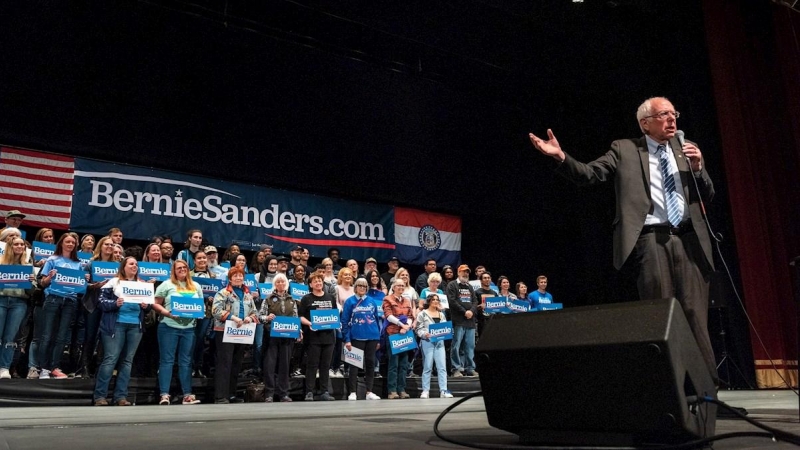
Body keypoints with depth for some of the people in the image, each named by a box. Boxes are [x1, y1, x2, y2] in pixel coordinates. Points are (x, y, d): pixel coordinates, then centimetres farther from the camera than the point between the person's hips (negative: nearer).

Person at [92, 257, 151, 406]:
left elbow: (148, 307, 16)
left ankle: (120, 396, 10)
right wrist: (115, 303, -20)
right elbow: (101, 302, -4)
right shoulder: (113, 282, 2)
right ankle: (100, 395, 1)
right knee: (110, 359, -7)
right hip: (115, 325, -4)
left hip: (135, 326, 5)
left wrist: (146, 306, -6)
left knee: (127, 360, 5)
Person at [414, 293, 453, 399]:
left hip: (440, 342, 4)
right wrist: (425, 334, -20)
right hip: (427, 342, -4)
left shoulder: (441, 314, 17)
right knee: (427, 367, 0)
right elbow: (418, 329, -4)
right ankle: (425, 391, 8)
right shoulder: (422, 314, 0)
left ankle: (443, 390, 0)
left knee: (442, 367, -1)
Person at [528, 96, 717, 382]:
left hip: (688, 239, 3)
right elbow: (589, 174, -1)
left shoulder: (687, 149, 20)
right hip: (651, 239, -3)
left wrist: (698, 168, 1)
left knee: (695, 315, 2)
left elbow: (708, 196, 20)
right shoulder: (624, 149, 10)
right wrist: (561, 157, -18)